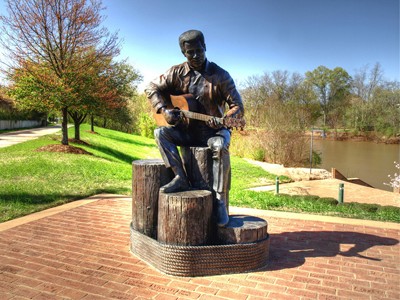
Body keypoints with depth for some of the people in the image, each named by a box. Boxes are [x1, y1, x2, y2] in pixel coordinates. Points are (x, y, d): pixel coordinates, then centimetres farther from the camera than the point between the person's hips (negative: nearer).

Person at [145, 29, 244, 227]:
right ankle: (181, 179, -22)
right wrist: (164, 110, -10)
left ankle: (220, 201, -28)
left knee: (220, 146, -36)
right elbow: (152, 88, 7)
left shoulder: (220, 75, -6)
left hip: (213, 130, -3)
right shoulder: (177, 73, 2)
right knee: (160, 133, -21)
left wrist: (223, 120, -30)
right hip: (186, 130, 4)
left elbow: (238, 107, -9)